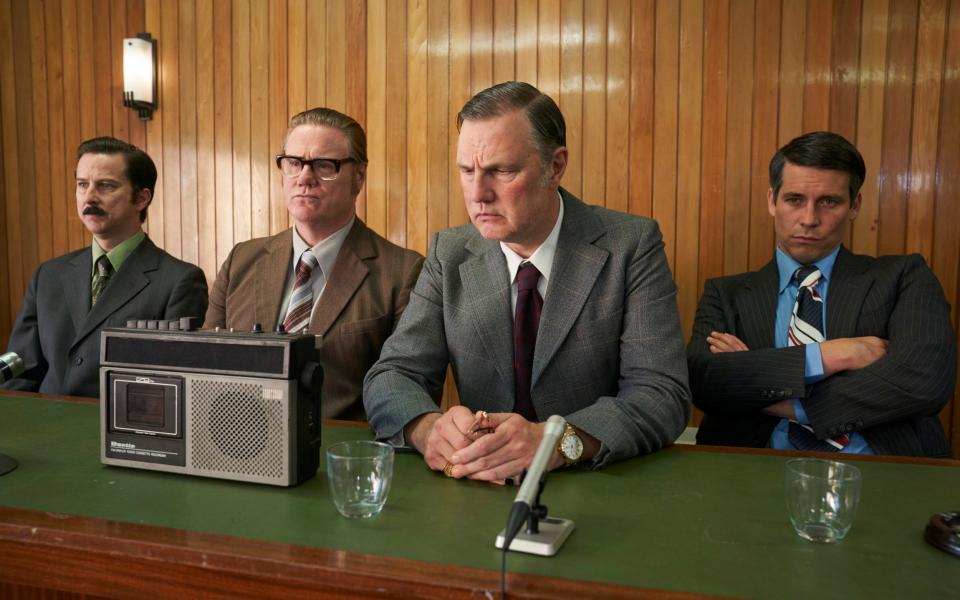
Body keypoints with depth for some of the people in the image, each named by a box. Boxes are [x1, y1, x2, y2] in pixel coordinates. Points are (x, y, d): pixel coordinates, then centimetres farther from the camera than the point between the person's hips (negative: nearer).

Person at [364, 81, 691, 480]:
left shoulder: (631, 247, -8)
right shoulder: (449, 255, 1)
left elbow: (664, 395, -15)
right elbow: (390, 377, -3)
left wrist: (558, 441, -33)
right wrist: (429, 426, -27)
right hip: (481, 493, 3)